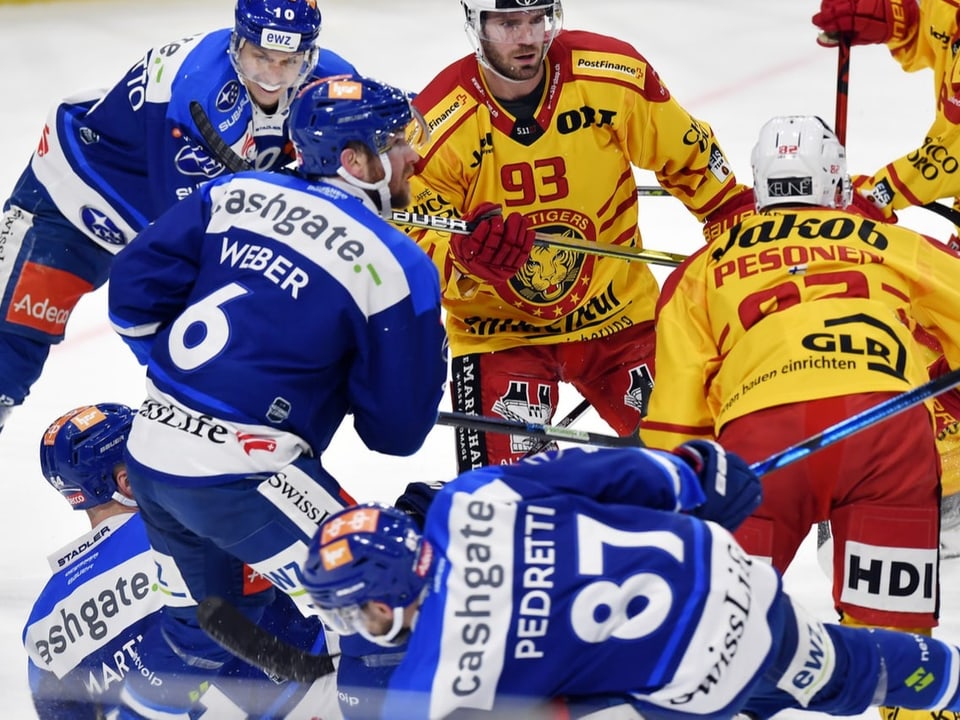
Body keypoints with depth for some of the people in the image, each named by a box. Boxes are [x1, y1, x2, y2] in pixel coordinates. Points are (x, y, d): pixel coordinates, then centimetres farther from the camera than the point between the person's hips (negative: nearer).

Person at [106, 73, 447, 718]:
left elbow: (134, 293, 9)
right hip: (243, 475, -8)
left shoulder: (233, 196, 5)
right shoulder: (395, 267, -10)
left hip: (149, 451, 8)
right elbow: (397, 430, -4)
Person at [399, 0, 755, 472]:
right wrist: (467, 255, -35)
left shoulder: (615, 76, -13)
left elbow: (687, 154, 2)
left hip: (616, 310, 2)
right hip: (498, 330, -2)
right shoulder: (436, 127, -18)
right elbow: (417, 248, -15)